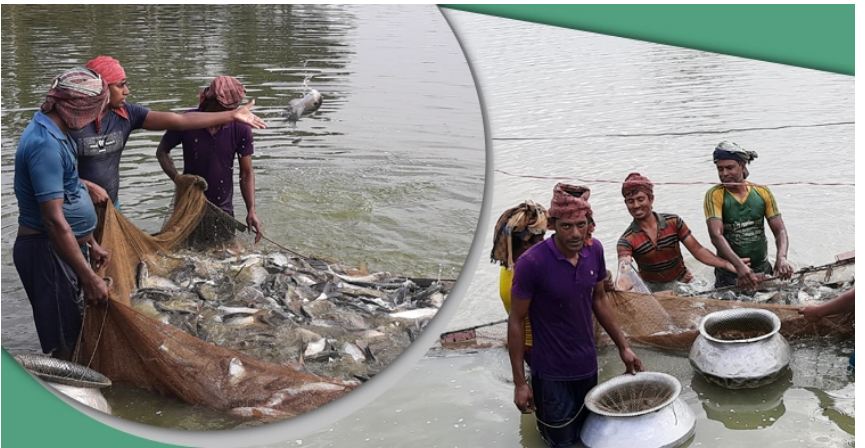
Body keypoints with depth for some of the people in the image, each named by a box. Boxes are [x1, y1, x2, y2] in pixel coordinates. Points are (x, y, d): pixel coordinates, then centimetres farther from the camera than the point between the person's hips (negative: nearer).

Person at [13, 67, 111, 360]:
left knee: (72, 332, 16)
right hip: (47, 251, -10)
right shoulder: (45, 144, -23)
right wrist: (89, 277, -25)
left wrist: (91, 243, 21)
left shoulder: (54, 133, 8)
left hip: (64, 245, 10)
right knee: (63, 344, -4)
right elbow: (54, 220, -26)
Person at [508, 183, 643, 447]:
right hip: (552, 374, -5)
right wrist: (520, 382, -14)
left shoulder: (594, 250, -7)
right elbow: (516, 321, -15)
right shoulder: (532, 263, -23)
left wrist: (623, 347, 10)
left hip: (588, 366, 6)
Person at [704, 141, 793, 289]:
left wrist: (781, 258, -21)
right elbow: (716, 235, -21)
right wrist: (740, 266, -34)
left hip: (763, 269, 3)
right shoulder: (714, 195, -10)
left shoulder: (762, 192, 0)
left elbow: (780, 230, -1)